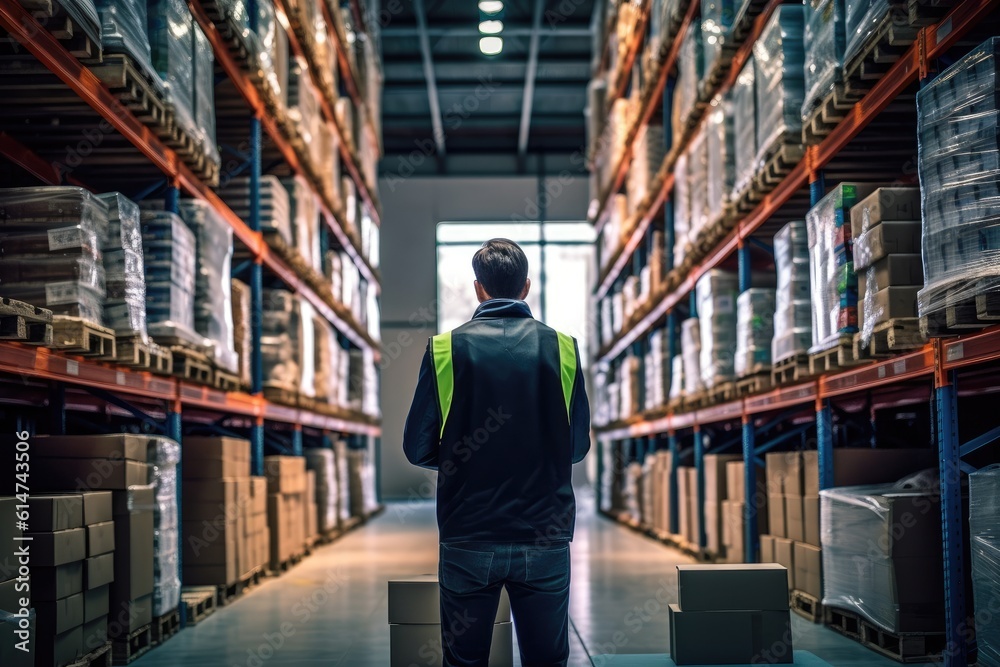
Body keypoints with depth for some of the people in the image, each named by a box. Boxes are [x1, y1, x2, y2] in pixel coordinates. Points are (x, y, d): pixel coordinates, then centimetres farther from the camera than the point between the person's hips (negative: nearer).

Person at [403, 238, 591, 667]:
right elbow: (578, 446, 4)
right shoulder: (562, 349, -3)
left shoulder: (446, 348, -6)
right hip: (545, 540, 1)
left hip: (468, 539, -1)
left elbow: (418, 448, -3)